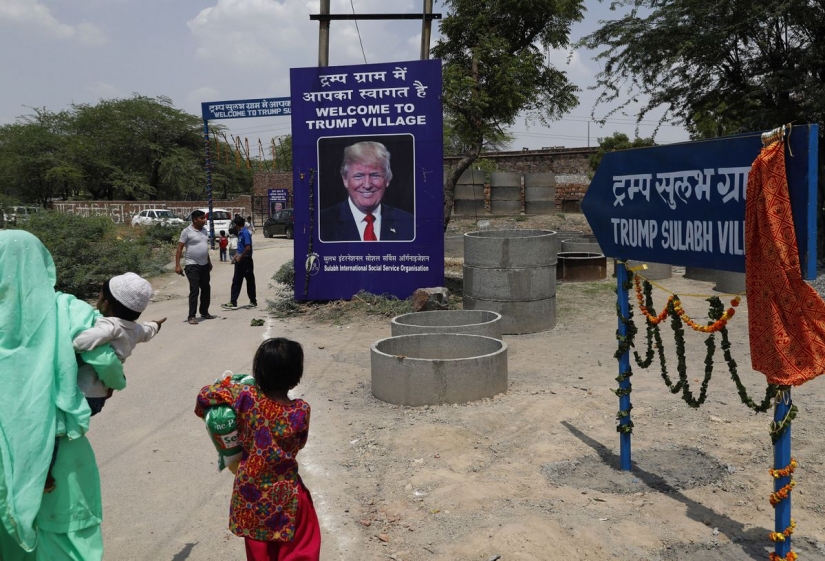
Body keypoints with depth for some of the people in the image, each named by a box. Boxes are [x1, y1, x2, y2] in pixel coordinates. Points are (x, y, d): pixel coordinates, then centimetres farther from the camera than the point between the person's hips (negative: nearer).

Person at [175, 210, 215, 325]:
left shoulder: (204, 231, 10)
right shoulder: (187, 231, -11)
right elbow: (179, 248, -12)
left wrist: (209, 262, 22)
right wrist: (177, 265, -18)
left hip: (204, 265, 7)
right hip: (192, 266, -7)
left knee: (206, 289, 14)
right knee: (194, 290, -9)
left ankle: (204, 312, 27)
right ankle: (191, 316, -4)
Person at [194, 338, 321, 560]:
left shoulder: (246, 397, -17)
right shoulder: (301, 411, -19)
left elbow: (205, 395, -5)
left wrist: (205, 413, 15)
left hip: (249, 490, 3)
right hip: (285, 494, -3)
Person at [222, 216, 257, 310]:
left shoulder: (245, 233, -16)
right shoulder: (240, 233, 12)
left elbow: (248, 248, -23)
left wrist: (240, 257, -16)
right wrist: (237, 254, 11)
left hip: (246, 260, -9)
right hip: (240, 260, 9)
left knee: (250, 281, 3)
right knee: (236, 281, 6)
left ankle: (253, 301, 14)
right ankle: (233, 302, 9)